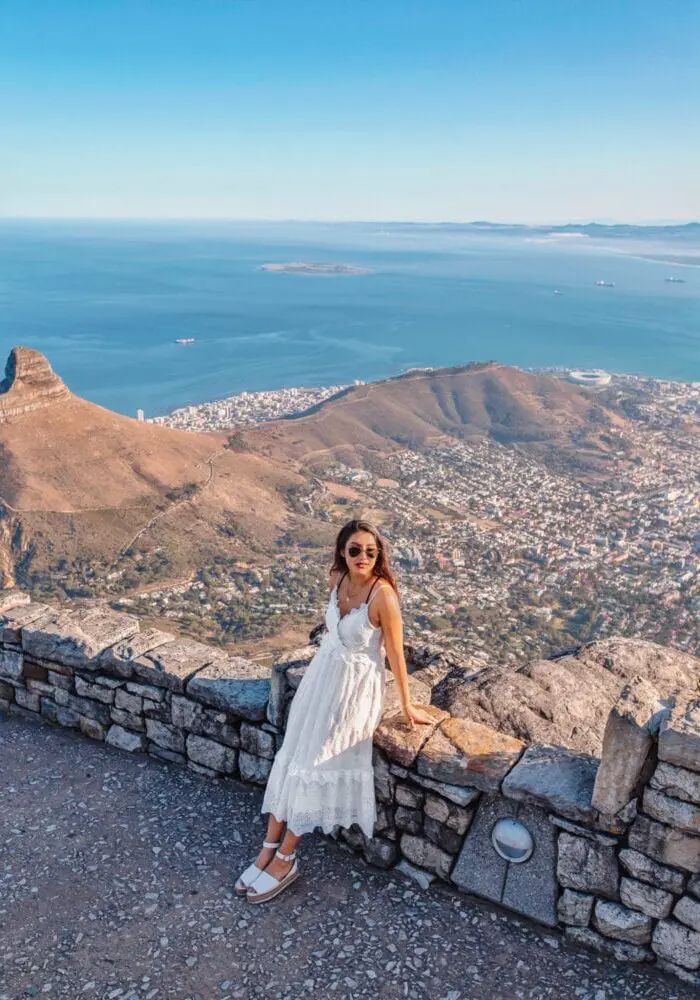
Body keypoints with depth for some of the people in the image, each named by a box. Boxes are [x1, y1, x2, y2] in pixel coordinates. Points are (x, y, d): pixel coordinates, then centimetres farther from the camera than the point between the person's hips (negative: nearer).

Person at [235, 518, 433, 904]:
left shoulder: (383, 595, -25)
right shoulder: (337, 579, -4)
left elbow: (395, 652, -16)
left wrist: (406, 705, -7)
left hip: (356, 686, -6)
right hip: (323, 672, 6)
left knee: (312, 763, -5)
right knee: (290, 753, 3)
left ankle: (285, 860, 10)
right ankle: (269, 846, 14)